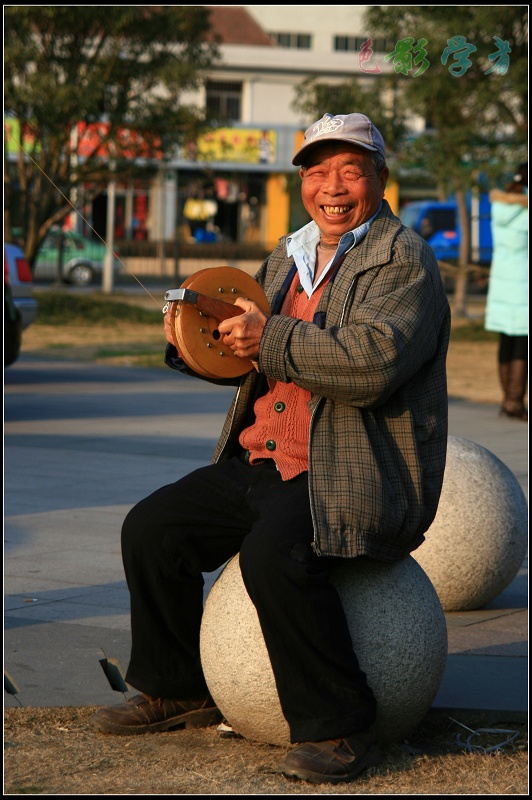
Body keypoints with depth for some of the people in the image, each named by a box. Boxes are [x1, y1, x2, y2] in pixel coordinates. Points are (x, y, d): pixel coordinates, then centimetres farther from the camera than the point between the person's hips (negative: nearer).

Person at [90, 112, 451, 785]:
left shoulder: (402, 260, -9)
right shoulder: (287, 258, 17)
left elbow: (374, 361, -25)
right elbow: (244, 353, 26)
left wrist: (271, 339, -23)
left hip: (359, 479, -9)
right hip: (263, 464, 9)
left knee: (273, 554, -33)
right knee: (150, 528, 1)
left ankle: (341, 728, -20)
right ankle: (178, 691, 20)